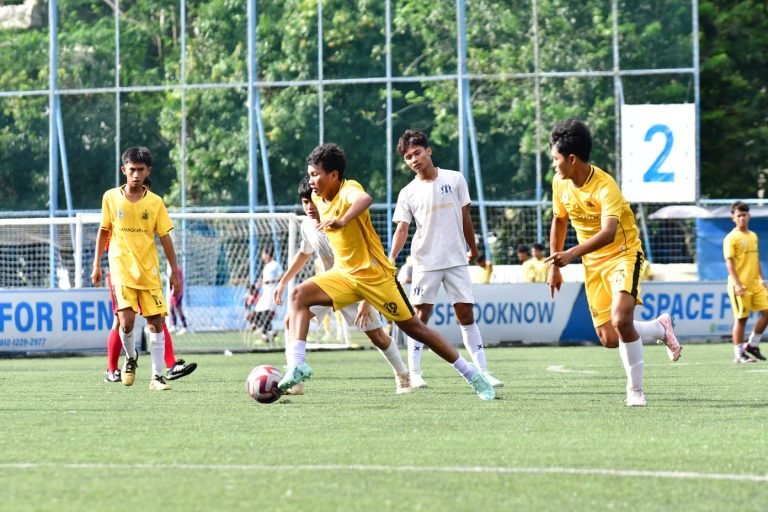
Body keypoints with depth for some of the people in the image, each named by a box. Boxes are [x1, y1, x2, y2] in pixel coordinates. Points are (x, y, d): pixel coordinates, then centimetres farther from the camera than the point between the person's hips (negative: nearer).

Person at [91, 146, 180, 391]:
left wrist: (174, 270, 2)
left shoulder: (155, 202, 0)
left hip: (149, 271, 1)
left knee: (156, 322, -2)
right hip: (122, 269, -1)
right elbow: (104, 231, 11)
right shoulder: (111, 197, 1)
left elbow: (165, 237, 4)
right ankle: (130, 358, 14)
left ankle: (157, 376, 4)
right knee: (127, 321, -16)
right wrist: (97, 265, 10)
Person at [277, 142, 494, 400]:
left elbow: (365, 199, -46)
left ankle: (472, 375, 11)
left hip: (375, 274, -7)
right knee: (299, 295, -16)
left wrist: (342, 220, -61)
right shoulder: (318, 198, 3)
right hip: (344, 274, 7)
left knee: (414, 328, -1)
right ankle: (297, 365, -26)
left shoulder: (348, 190, -20)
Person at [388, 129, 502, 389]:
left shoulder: (455, 179, 1)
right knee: (421, 314, -1)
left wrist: (473, 248, 15)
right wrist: (390, 258, -19)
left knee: (466, 314, 1)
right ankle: (414, 373, 2)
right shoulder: (408, 193, -1)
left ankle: (482, 370, 1)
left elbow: (465, 217, 9)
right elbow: (402, 229, -5)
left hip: (456, 260, 1)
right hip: (426, 262, -1)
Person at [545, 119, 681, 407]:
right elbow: (559, 222, 15)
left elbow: (607, 233, -39)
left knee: (621, 321, -28)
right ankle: (660, 329, 29)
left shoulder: (605, 188, -25)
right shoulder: (560, 183, -3)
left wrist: (572, 254, -51)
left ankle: (635, 389, -11)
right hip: (593, 264, 7)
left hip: (623, 254, -7)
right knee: (608, 338, 0)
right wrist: (554, 266, 14)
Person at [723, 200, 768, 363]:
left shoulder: (753, 236, 15)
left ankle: (752, 345, 12)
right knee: (741, 318, -3)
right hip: (740, 285, -7)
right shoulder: (731, 238, -8)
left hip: (755, 283, 7)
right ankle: (739, 354, 4)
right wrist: (737, 284, -20)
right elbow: (729, 262, -13)